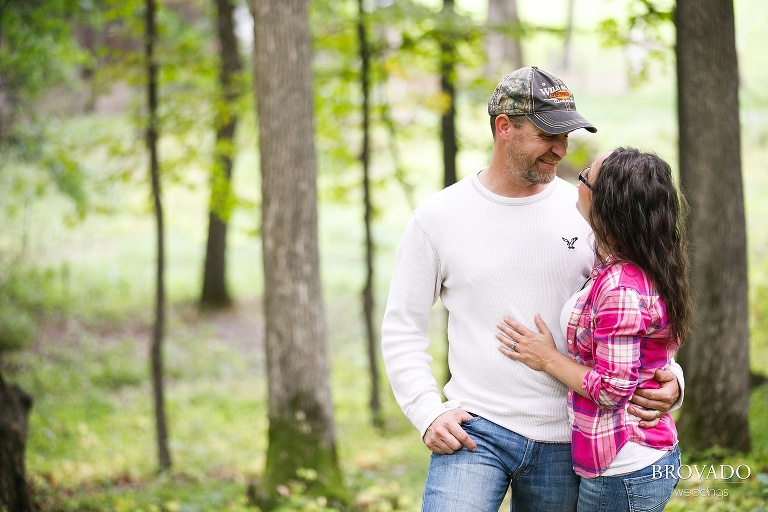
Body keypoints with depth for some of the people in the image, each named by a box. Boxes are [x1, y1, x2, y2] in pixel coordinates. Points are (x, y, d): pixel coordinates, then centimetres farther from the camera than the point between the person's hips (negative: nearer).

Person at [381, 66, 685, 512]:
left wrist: (668, 376, -11)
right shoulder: (439, 216, 0)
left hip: (564, 440, 2)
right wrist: (428, 412, -7)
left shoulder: (584, 212, 2)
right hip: (475, 430, -2)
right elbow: (402, 327, 5)